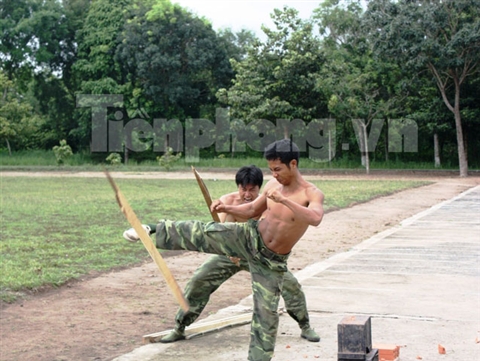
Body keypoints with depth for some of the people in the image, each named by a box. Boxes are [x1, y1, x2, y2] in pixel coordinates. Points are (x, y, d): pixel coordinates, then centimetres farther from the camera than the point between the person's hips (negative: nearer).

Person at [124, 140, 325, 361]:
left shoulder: (312, 194, -19)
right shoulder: (273, 185, -3)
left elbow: (315, 219, -41)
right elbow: (253, 210, 12)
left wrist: (284, 200, -45)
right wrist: (226, 209, -5)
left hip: (272, 261, -3)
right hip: (250, 237, 3)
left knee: (266, 314, 0)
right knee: (202, 233, -10)